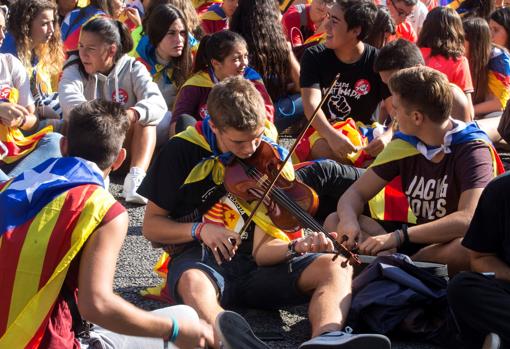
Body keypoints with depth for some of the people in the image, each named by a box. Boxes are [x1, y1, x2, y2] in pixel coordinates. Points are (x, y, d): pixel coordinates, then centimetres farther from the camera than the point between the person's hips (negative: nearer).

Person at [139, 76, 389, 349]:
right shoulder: (183, 151, -3)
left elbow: (261, 251, -3)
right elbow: (151, 226, 3)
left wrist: (296, 247, -25)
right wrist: (199, 229, -14)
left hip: (255, 265, 3)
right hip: (200, 260, -3)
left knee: (336, 267, -21)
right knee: (193, 283, -40)